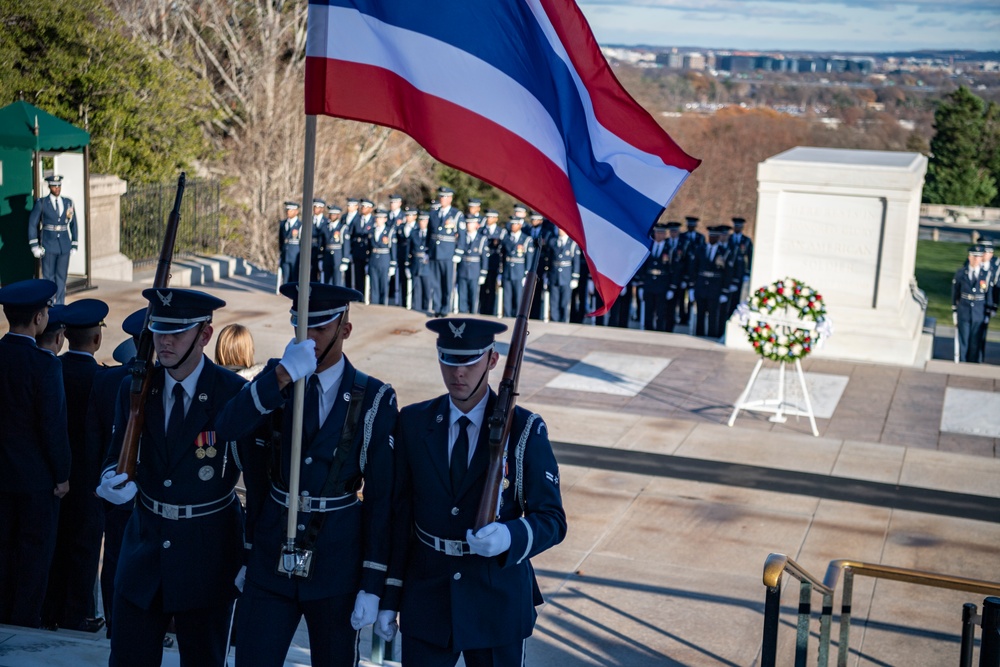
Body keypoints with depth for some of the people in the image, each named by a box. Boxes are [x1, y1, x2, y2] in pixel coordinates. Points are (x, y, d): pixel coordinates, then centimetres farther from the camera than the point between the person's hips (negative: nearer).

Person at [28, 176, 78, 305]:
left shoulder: (68, 202, 6)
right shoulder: (41, 203, -2)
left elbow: (73, 224, 11)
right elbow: (32, 224, -1)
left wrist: (74, 245, 8)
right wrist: (34, 246, -6)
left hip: (65, 245, 3)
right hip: (48, 245, -3)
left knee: (62, 276, 4)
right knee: (49, 276, 0)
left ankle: (59, 304, 12)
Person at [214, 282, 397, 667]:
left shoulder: (374, 400, -7)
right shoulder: (275, 378, 1)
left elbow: (380, 496, -6)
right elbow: (228, 429, -18)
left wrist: (372, 585, -7)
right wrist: (282, 376, -31)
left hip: (337, 562, -1)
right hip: (271, 558, 2)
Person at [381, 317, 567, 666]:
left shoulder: (525, 430, -9)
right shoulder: (413, 423, -1)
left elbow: (551, 520, -7)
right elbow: (399, 513, 2)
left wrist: (509, 537, -28)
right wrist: (389, 598, 2)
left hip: (498, 601, -1)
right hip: (426, 599, 2)